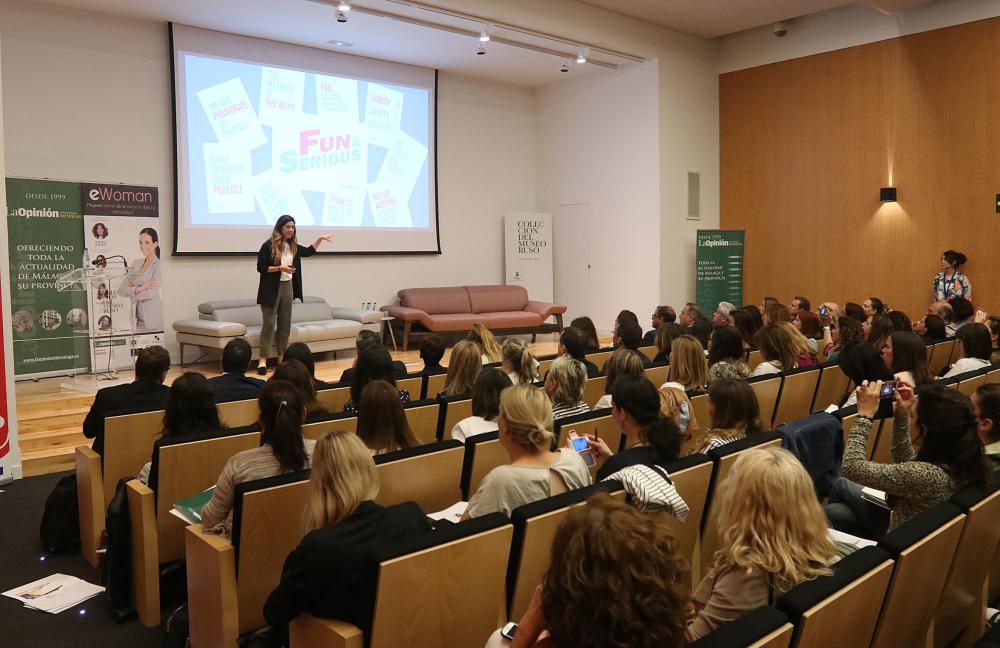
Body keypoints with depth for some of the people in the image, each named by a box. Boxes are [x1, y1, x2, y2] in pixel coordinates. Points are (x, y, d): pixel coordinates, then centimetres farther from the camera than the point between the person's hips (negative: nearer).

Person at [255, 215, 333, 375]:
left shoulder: (293, 246, 8)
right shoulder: (268, 246, -10)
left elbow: (309, 252, 24)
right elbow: (260, 268, -11)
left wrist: (320, 239, 14)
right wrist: (280, 268, -21)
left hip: (288, 287, 6)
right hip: (271, 289, -6)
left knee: (285, 324, 9)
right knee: (269, 323, -7)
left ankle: (281, 357, 17)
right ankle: (263, 360, -4)